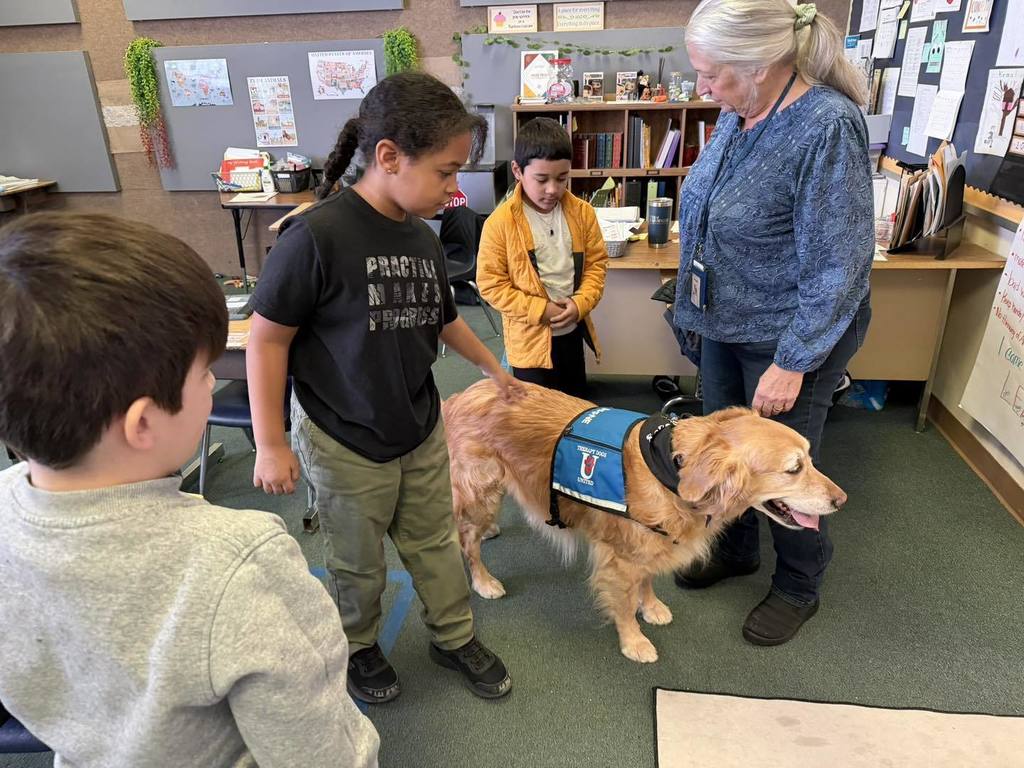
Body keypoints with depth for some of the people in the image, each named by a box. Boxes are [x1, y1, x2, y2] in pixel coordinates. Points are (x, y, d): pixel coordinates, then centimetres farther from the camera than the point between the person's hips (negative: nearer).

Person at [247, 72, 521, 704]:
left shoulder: (422, 238, -1)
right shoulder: (317, 236, -22)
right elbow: (267, 339, -16)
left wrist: (495, 370, 27)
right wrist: (270, 445, -13)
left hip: (422, 431, 6)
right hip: (344, 442, -5)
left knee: (436, 543, 20)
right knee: (359, 563, 16)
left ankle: (456, 638, 43)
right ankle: (360, 646, 44)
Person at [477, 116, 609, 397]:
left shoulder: (582, 212, -3)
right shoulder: (500, 222, -17)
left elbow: (596, 263, 3)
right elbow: (490, 283, -15)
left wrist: (580, 303, -15)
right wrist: (540, 310, -20)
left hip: (572, 331, 4)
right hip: (530, 338, -4)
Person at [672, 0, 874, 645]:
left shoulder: (828, 128, -25)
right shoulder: (739, 114, 0)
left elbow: (838, 266, -24)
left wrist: (792, 363, -21)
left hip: (789, 337, -8)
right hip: (726, 324, 8)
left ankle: (799, 588, 35)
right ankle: (735, 550, 45)